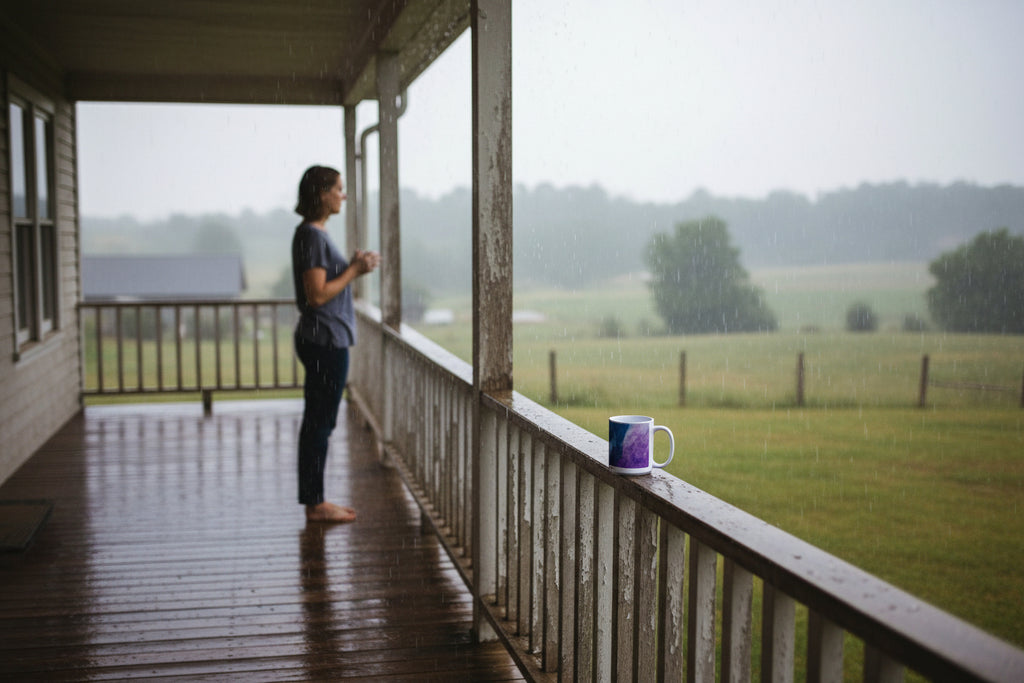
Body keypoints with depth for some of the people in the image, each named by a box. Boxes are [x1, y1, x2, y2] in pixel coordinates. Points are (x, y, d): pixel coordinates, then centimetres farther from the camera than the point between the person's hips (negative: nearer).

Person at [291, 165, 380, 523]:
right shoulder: (312, 236, -15)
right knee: (321, 423, -3)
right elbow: (318, 295, -20)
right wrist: (354, 270, -12)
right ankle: (315, 504, 4)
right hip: (325, 341, -10)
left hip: (320, 341, 10)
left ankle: (314, 500, 20)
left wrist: (355, 266, 9)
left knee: (316, 422, 13)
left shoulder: (315, 234, 15)